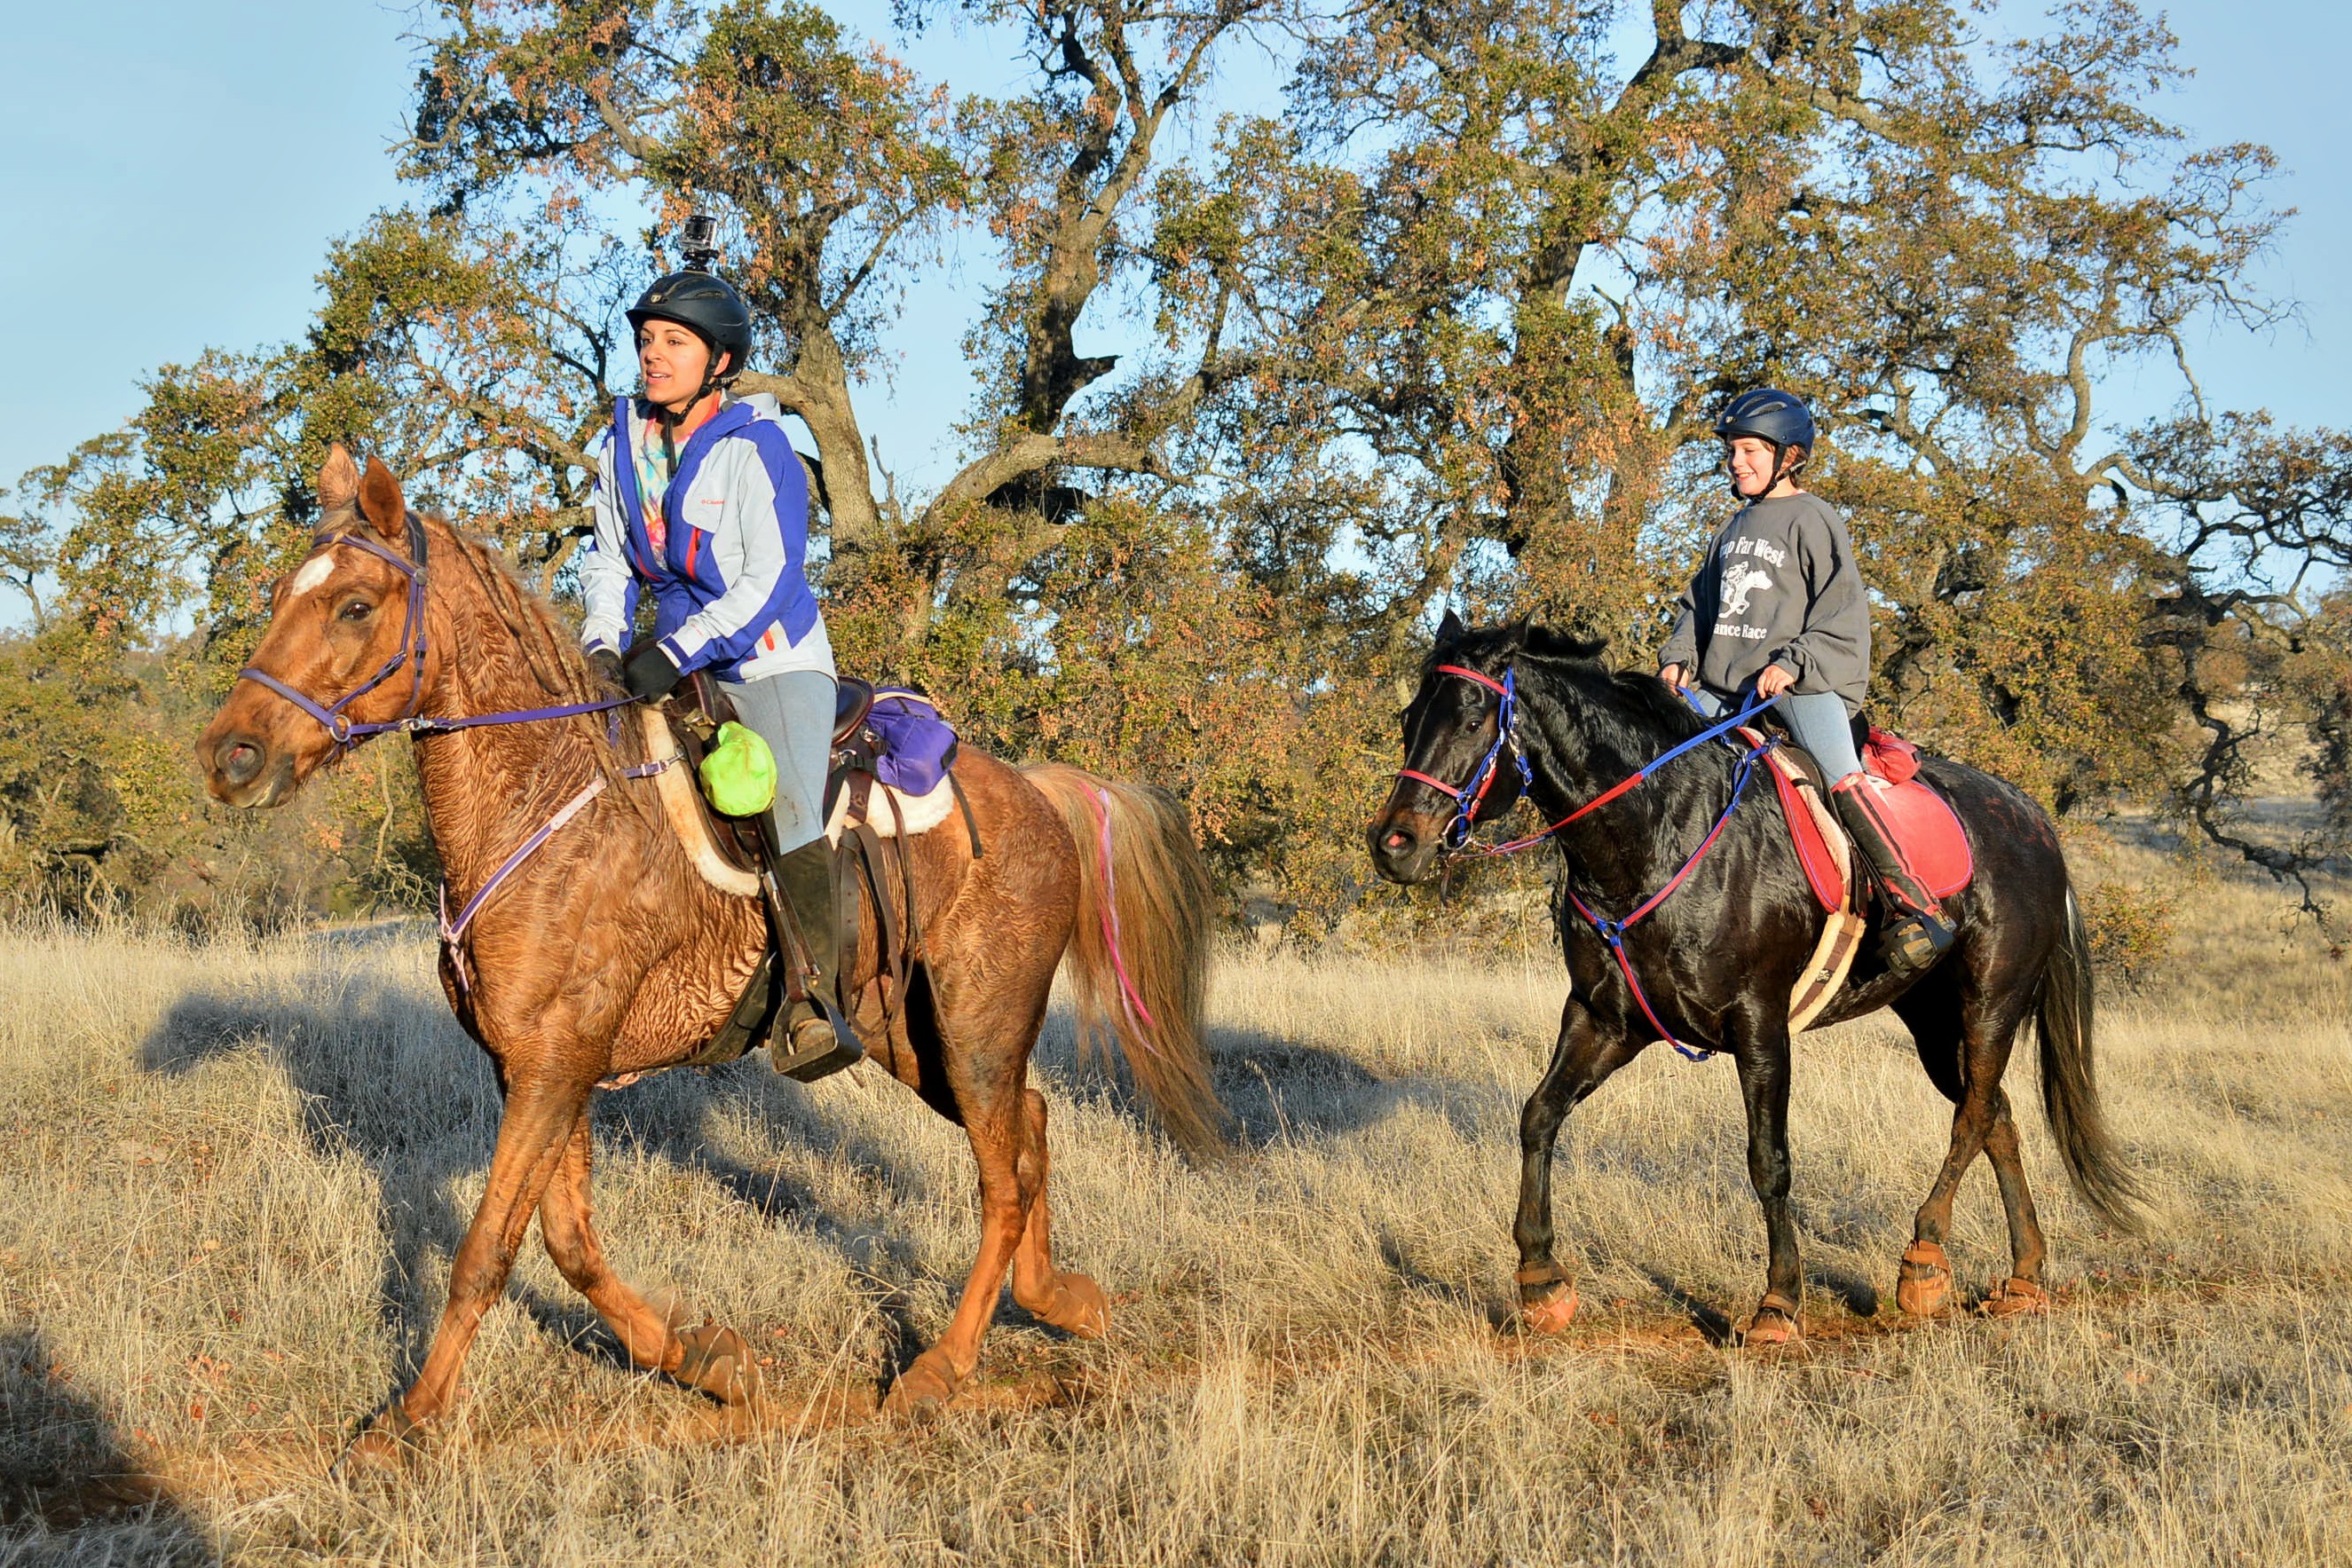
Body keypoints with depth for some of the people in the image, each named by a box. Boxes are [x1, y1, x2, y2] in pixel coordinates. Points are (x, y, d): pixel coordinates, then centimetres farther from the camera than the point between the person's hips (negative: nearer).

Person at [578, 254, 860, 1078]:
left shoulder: (756, 449, -14)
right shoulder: (624, 444, 5)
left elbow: (771, 582, -19)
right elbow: (609, 558, 13)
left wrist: (676, 653, -26)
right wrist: (604, 643, -6)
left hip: (775, 662, -7)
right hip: (676, 668, 7)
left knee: (789, 803, -29)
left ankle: (814, 1007, -33)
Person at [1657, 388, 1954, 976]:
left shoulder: (1811, 519, 0)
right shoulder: (1735, 529, 22)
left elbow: (1843, 616, -7)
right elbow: (1699, 603, 28)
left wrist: (1794, 663, -19)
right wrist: (1679, 657, 9)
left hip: (1803, 684, -8)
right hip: (1722, 689, 8)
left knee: (1840, 773, -29)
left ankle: (1914, 906, -34)